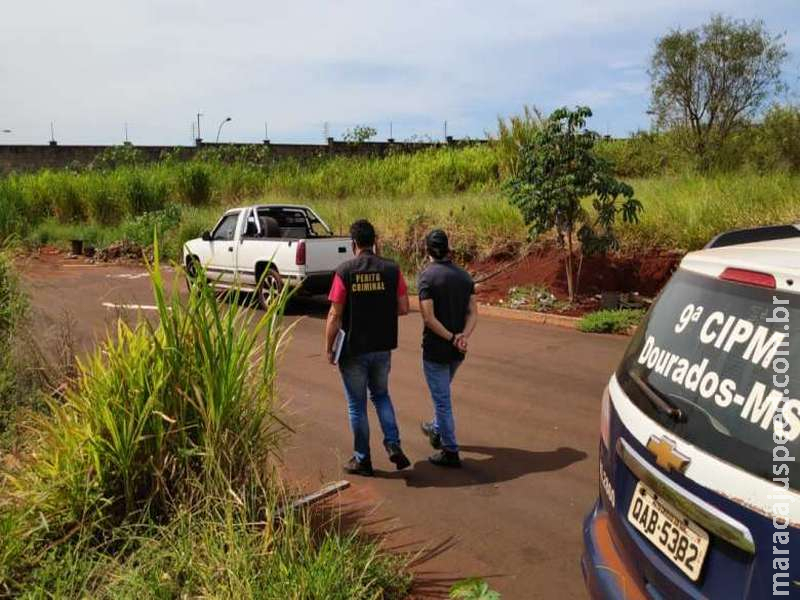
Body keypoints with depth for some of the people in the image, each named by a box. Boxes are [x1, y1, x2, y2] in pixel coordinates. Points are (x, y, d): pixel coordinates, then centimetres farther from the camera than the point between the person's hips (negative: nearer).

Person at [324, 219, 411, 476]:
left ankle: (362, 459, 22)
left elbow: (335, 315, -12)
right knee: (381, 395, 24)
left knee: (357, 405, 12)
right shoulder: (392, 269, -5)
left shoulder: (344, 272, -12)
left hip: (354, 349, -3)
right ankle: (394, 445, 12)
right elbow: (403, 308, -1)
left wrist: (329, 348, -1)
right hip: (383, 347, 3)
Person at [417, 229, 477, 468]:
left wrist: (452, 338, -17)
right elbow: (473, 313, -2)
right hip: (457, 350, 7)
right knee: (442, 392, 28)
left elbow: (429, 317, -22)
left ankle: (450, 451, 10)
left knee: (442, 399, 3)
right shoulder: (464, 275, 4)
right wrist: (464, 336, -15)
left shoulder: (427, 276, -16)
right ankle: (436, 430, 46)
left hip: (435, 349, -7)